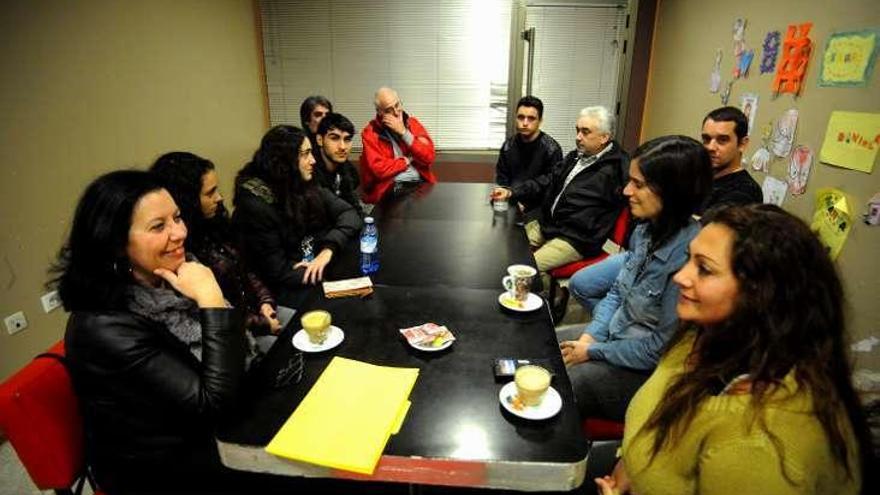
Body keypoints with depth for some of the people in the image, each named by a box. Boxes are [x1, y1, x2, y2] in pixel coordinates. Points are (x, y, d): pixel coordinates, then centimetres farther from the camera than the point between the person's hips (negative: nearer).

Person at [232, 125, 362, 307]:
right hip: (291, 289, -7)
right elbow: (280, 273, -19)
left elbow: (348, 213, -3)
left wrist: (329, 248, -21)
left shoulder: (306, 187, 1)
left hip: (320, 266, 7)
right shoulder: (255, 206, -19)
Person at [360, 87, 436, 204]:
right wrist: (408, 160, -1)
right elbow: (379, 169, -13)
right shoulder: (370, 132, -1)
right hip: (391, 188, -4)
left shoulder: (413, 123, 10)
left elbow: (429, 157, -2)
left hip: (421, 182, 4)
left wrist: (404, 132, -8)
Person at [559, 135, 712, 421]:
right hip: (613, 338, 7)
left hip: (647, 373, -7)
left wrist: (592, 352, -14)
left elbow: (662, 349, -24)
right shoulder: (646, 229, -5)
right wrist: (590, 336, -6)